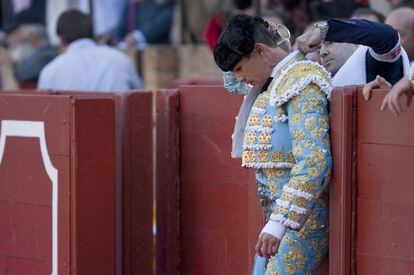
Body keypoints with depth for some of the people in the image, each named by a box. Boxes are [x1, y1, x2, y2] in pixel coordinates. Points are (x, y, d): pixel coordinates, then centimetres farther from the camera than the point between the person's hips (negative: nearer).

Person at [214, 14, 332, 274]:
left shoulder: (302, 84, -15)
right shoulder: (271, 85, 14)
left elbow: (314, 162, -25)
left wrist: (280, 223, -28)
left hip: (303, 218, -10)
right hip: (278, 214, 10)